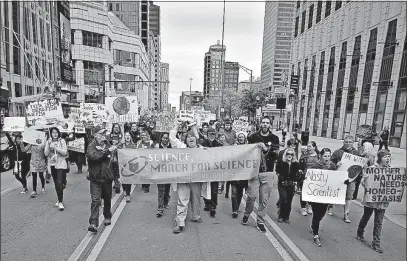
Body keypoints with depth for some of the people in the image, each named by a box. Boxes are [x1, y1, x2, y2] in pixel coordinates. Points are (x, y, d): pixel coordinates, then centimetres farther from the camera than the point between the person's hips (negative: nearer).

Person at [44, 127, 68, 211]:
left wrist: (55, 147, -19)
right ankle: (59, 200, 27)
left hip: (61, 165, -4)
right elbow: (46, 154, -3)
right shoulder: (48, 142, 5)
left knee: (60, 183, -11)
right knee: (56, 184, 13)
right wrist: (49, 146, -16)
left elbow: (65, 152, -11)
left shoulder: (62, 141, -4)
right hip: (52, 165, 4)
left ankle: (60, 202, -3)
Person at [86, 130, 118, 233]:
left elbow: (114, 161, 5)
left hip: (107, 178, 3)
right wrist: (108, 151, -23)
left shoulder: (108, 145, 6)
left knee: (107, 199, 15)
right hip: (95, 179, -3)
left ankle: (107, 217, 35)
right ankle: (93, 223, -1)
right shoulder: (91, 146, -3)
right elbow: (94, 156, -22)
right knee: (95, 200, -7)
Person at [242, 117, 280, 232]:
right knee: (252, 196, -5)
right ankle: (246, 214, 23)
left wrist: (266, 149, -18)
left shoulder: (274, 139, 7)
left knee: (264, 199, 6)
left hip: (267, 172, 1)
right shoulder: (253, 137, 6)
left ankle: (260, 222, 23)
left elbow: (275, 155, -4)